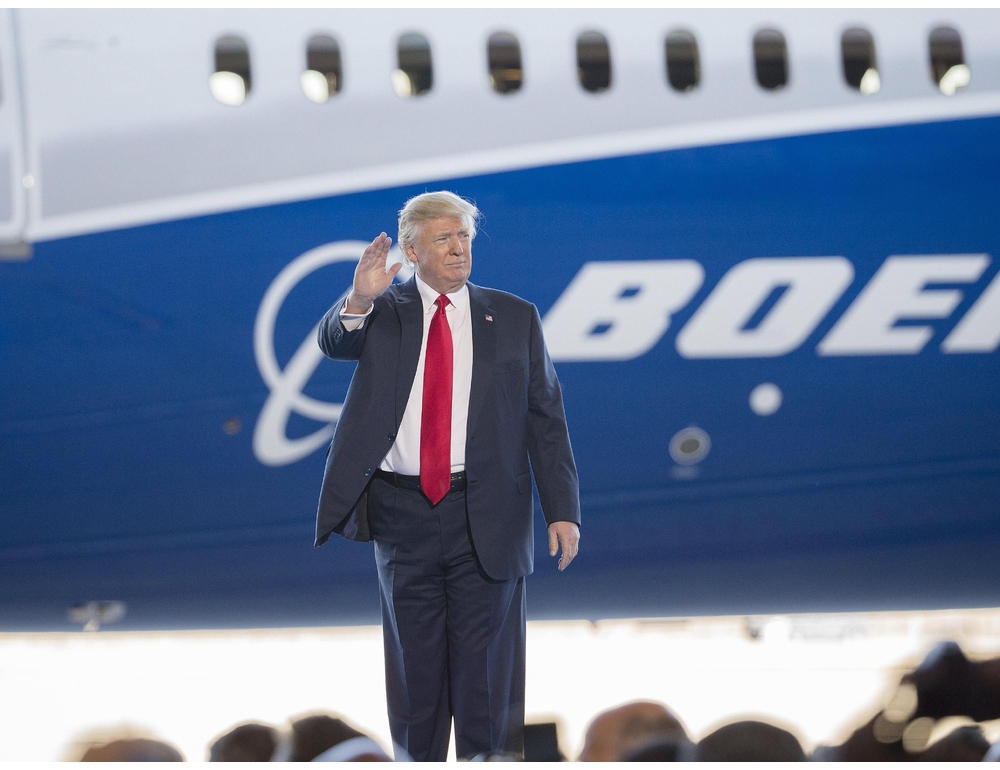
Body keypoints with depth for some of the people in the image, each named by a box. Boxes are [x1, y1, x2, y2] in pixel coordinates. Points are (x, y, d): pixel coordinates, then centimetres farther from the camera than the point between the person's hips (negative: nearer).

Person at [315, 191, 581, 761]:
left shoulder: (515, 318, 7)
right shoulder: (383, 313, 8)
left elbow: (546, 418, 3)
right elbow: (333, 342, -12)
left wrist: (563, 511, -5)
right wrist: (358, 300, -33)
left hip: (486, 520, -1)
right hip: (402, 515, 1)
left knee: (487, 669, 1)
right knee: (414, 666, 10)